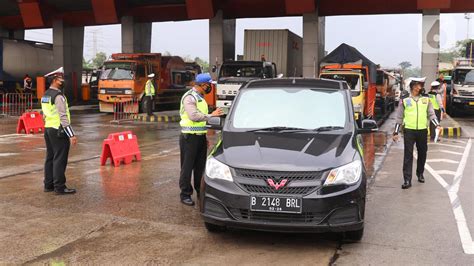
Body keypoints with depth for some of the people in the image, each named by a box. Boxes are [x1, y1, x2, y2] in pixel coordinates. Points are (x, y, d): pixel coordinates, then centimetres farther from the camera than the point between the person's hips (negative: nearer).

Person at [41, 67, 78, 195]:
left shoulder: (45, 95, 13)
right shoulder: (58, 96, -16)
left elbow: (45, 115, 17)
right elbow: (63, 117, -20)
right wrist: (71, 135, -20)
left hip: (48, 128, 9)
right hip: (59, 131, -9)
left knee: (50, 158, 14)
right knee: (60, 159, -5)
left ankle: (48, 185, 21)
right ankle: (60, 187, -2)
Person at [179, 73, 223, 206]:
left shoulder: (200, 97, 17)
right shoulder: (189, 97, -13)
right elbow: (194, 116, -25)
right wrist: (211, 115, -23)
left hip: (200, 136, 9)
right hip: (189, 136, -9)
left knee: (200, 166, 14)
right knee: (187, 166, -2)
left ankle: (200, 192, 24)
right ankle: (185, 194, 6)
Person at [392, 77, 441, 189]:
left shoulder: (426, 100, 8)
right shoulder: (405, 100, 3)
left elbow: (431, 114, 9)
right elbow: (399, 117, 7)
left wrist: (437, 125, -8)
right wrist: (396, 132, 4)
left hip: (422, 130, 2)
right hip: (409, 130, -2)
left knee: (422, 154, 12)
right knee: (408, 155, -6)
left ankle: (420, 174, 33)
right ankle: (407, 180, -6)